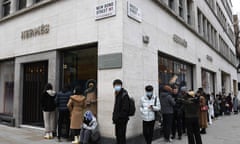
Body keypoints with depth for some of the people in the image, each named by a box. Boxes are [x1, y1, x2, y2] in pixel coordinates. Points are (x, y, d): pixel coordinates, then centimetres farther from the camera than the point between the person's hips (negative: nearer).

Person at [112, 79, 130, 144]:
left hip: (122, 119, -9)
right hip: (118, 119, 9)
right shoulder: (117, 94, 11)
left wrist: (118, 117, -18)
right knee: (118, 135, 18)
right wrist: (114, 116, 10)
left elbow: (125, 109, -21)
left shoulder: (124, 95, -17)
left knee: (121, 135, -1)